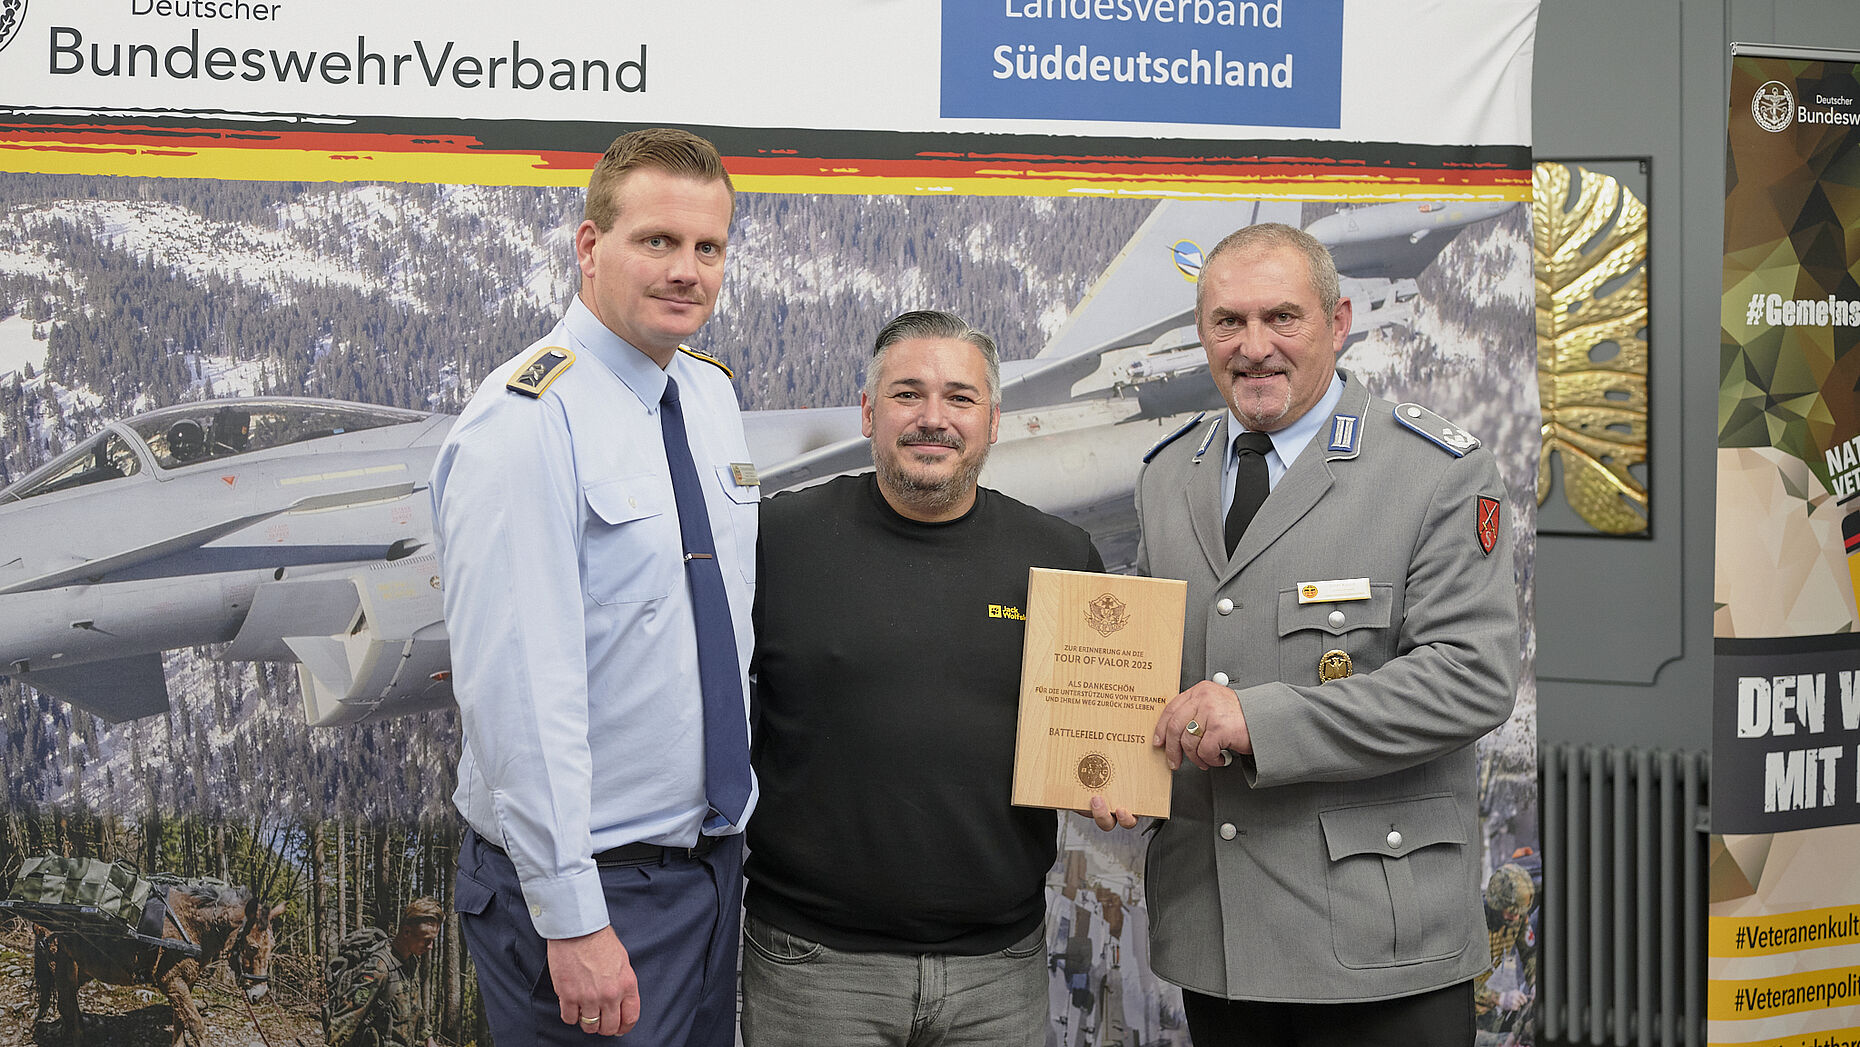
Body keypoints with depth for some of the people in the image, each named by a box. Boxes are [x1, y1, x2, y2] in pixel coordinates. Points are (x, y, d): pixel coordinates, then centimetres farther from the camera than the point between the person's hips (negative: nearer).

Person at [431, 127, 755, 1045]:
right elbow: (518, 689, -23)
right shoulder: (524, 426, -19)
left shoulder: (712, 395, 7)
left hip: (713, 857, 8)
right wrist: (572, 919, -23)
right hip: (593, 880, -8)